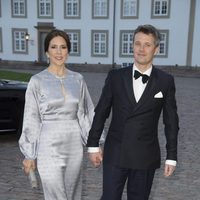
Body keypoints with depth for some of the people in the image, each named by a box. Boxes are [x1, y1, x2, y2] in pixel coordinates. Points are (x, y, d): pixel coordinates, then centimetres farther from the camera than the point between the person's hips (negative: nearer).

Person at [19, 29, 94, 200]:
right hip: (49, 146, -3)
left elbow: (86, 113, 9)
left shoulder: (78, 79, 4)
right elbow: (31, 119, -3)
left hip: (74, 145, 4)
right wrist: (29, 154, -2)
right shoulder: (37, 81, -6)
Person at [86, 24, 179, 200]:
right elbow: (101, 112, 3)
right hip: (115, 153, 0)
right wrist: (93, 145, 3)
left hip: (146, 157, 0)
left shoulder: (166, 81, -2)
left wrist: (172, 156, 2)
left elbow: (171, 121, 2)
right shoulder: (116, 76, -1)